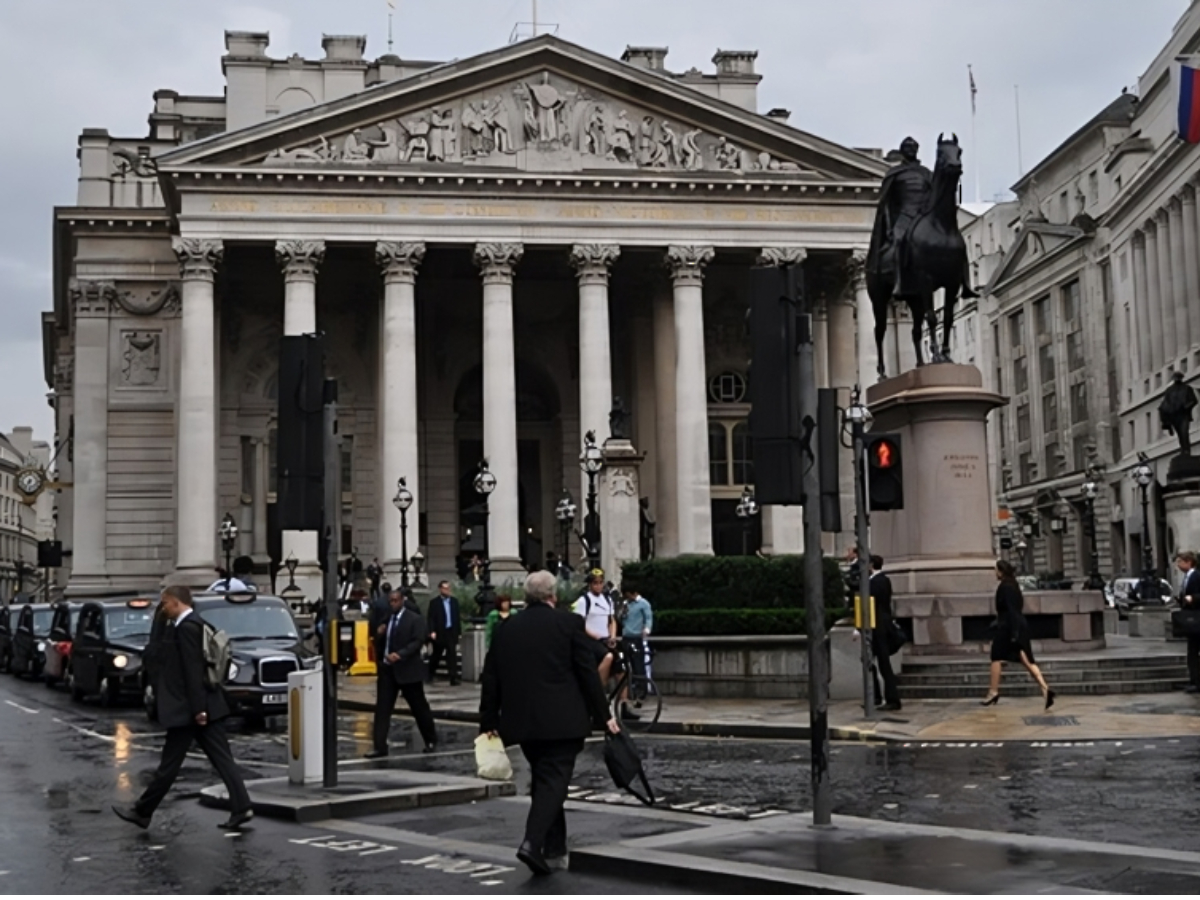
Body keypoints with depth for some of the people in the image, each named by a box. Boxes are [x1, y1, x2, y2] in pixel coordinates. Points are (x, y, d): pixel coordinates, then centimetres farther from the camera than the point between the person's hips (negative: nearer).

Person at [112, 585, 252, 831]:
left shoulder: (186, 627, -15)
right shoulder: (194, 623, 15)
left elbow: (193, 670, -20)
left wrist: (197, 709, -21)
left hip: (187, 709, -10)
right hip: (203, 707, 10)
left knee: (170, 763, 2)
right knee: (221, 758, 4)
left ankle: (141, 811, 13)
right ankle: (241, 808, 0)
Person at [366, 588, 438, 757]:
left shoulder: (415, 619, -5)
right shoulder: (386, 619, 13)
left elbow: (418, 642, -16)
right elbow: (380, 644, 17)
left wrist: (399, 654, -27)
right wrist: (379, 634, -6)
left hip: (407, 670, -5)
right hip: (387, 669, 5)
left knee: (419, 707, 6)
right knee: (382, 708, -2)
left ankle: (431, 741, 23)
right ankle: (380, 747, -2)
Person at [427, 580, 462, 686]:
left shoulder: (454, 600, 8)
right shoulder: (434, 602, -4)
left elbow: (458, 617, 10)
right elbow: (431, 619, -8)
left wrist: (459, 632, 9)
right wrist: (432, 632, -20)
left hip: (452, 632, 2)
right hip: (439, 633, -2)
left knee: (452, 655, -5)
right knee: (436, 655, 11)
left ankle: (453, 677, -6)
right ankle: (429, 675, 31)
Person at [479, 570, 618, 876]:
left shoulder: (505, 630, 7)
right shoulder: (570, 624, -4)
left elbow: (491, 679, 9)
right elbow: (588, 673, -5)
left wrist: (489, 721, 16)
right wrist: (603, 715, 1)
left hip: (522, 721, 4)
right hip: (562, 721, -4)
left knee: (543, 778, 18)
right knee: (553, 779, -3)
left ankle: (554, 845, 24)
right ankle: (533, 842, -20)